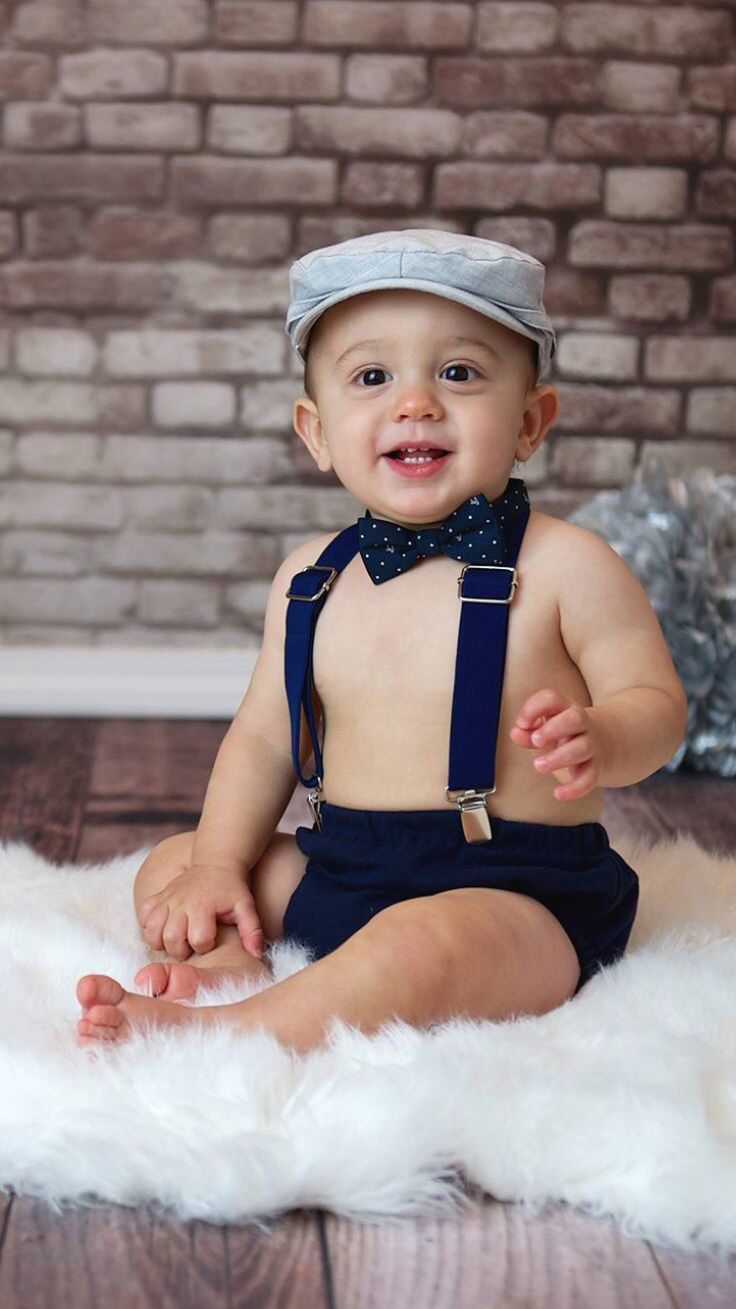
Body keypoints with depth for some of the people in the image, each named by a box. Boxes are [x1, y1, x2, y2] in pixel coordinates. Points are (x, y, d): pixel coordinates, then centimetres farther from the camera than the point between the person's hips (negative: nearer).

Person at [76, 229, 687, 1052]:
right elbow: (264, 736, 12)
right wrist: (219, 866, 1)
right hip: (332, 868, 7)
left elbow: (656, 702, -8)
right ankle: (231, 964, -19)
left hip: (512, 894, -6)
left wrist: (600, 739, -31)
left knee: (417, 946, -37)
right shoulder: (312, 579, 6)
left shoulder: (565, 566, -10)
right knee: (168, 868, 6)